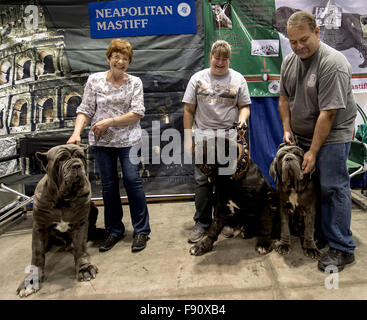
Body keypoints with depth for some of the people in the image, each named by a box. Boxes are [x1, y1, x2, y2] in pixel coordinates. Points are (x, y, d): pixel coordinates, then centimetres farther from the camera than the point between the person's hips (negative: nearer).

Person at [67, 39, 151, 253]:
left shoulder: (135, 82, 2)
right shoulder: (95, 80, 6)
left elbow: (137, 113, -7)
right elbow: (85, 109, 3)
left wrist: (109, 122, -14)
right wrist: (77, 132, -12)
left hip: (128, 140, -2)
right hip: (101, 141, 2)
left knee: (132, 181, -6)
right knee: (108, 185, 8)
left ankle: (141, 230, 7)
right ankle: (114, 230, 22)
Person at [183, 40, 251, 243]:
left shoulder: (238, 79, 10)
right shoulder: (198, 78, 9)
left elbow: (244, 106, 11)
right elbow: (188, 110, 7)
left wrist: (243, 117, -13)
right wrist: (188, 138, 2)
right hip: (203, 137, 0)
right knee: (202, 181, -2)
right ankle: (202, 223, 11)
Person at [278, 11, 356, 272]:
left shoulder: (333, 64, -20)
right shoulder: (290, 61, 5)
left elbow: (328, 113, -23)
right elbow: (284, 98, 12)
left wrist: (313, 152, -21)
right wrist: (287, 129, 0)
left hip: (331, 137, -7)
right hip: (300, 136, 7)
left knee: (333, 188, -4)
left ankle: (342, 249, 8)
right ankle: (309, 233, 26)